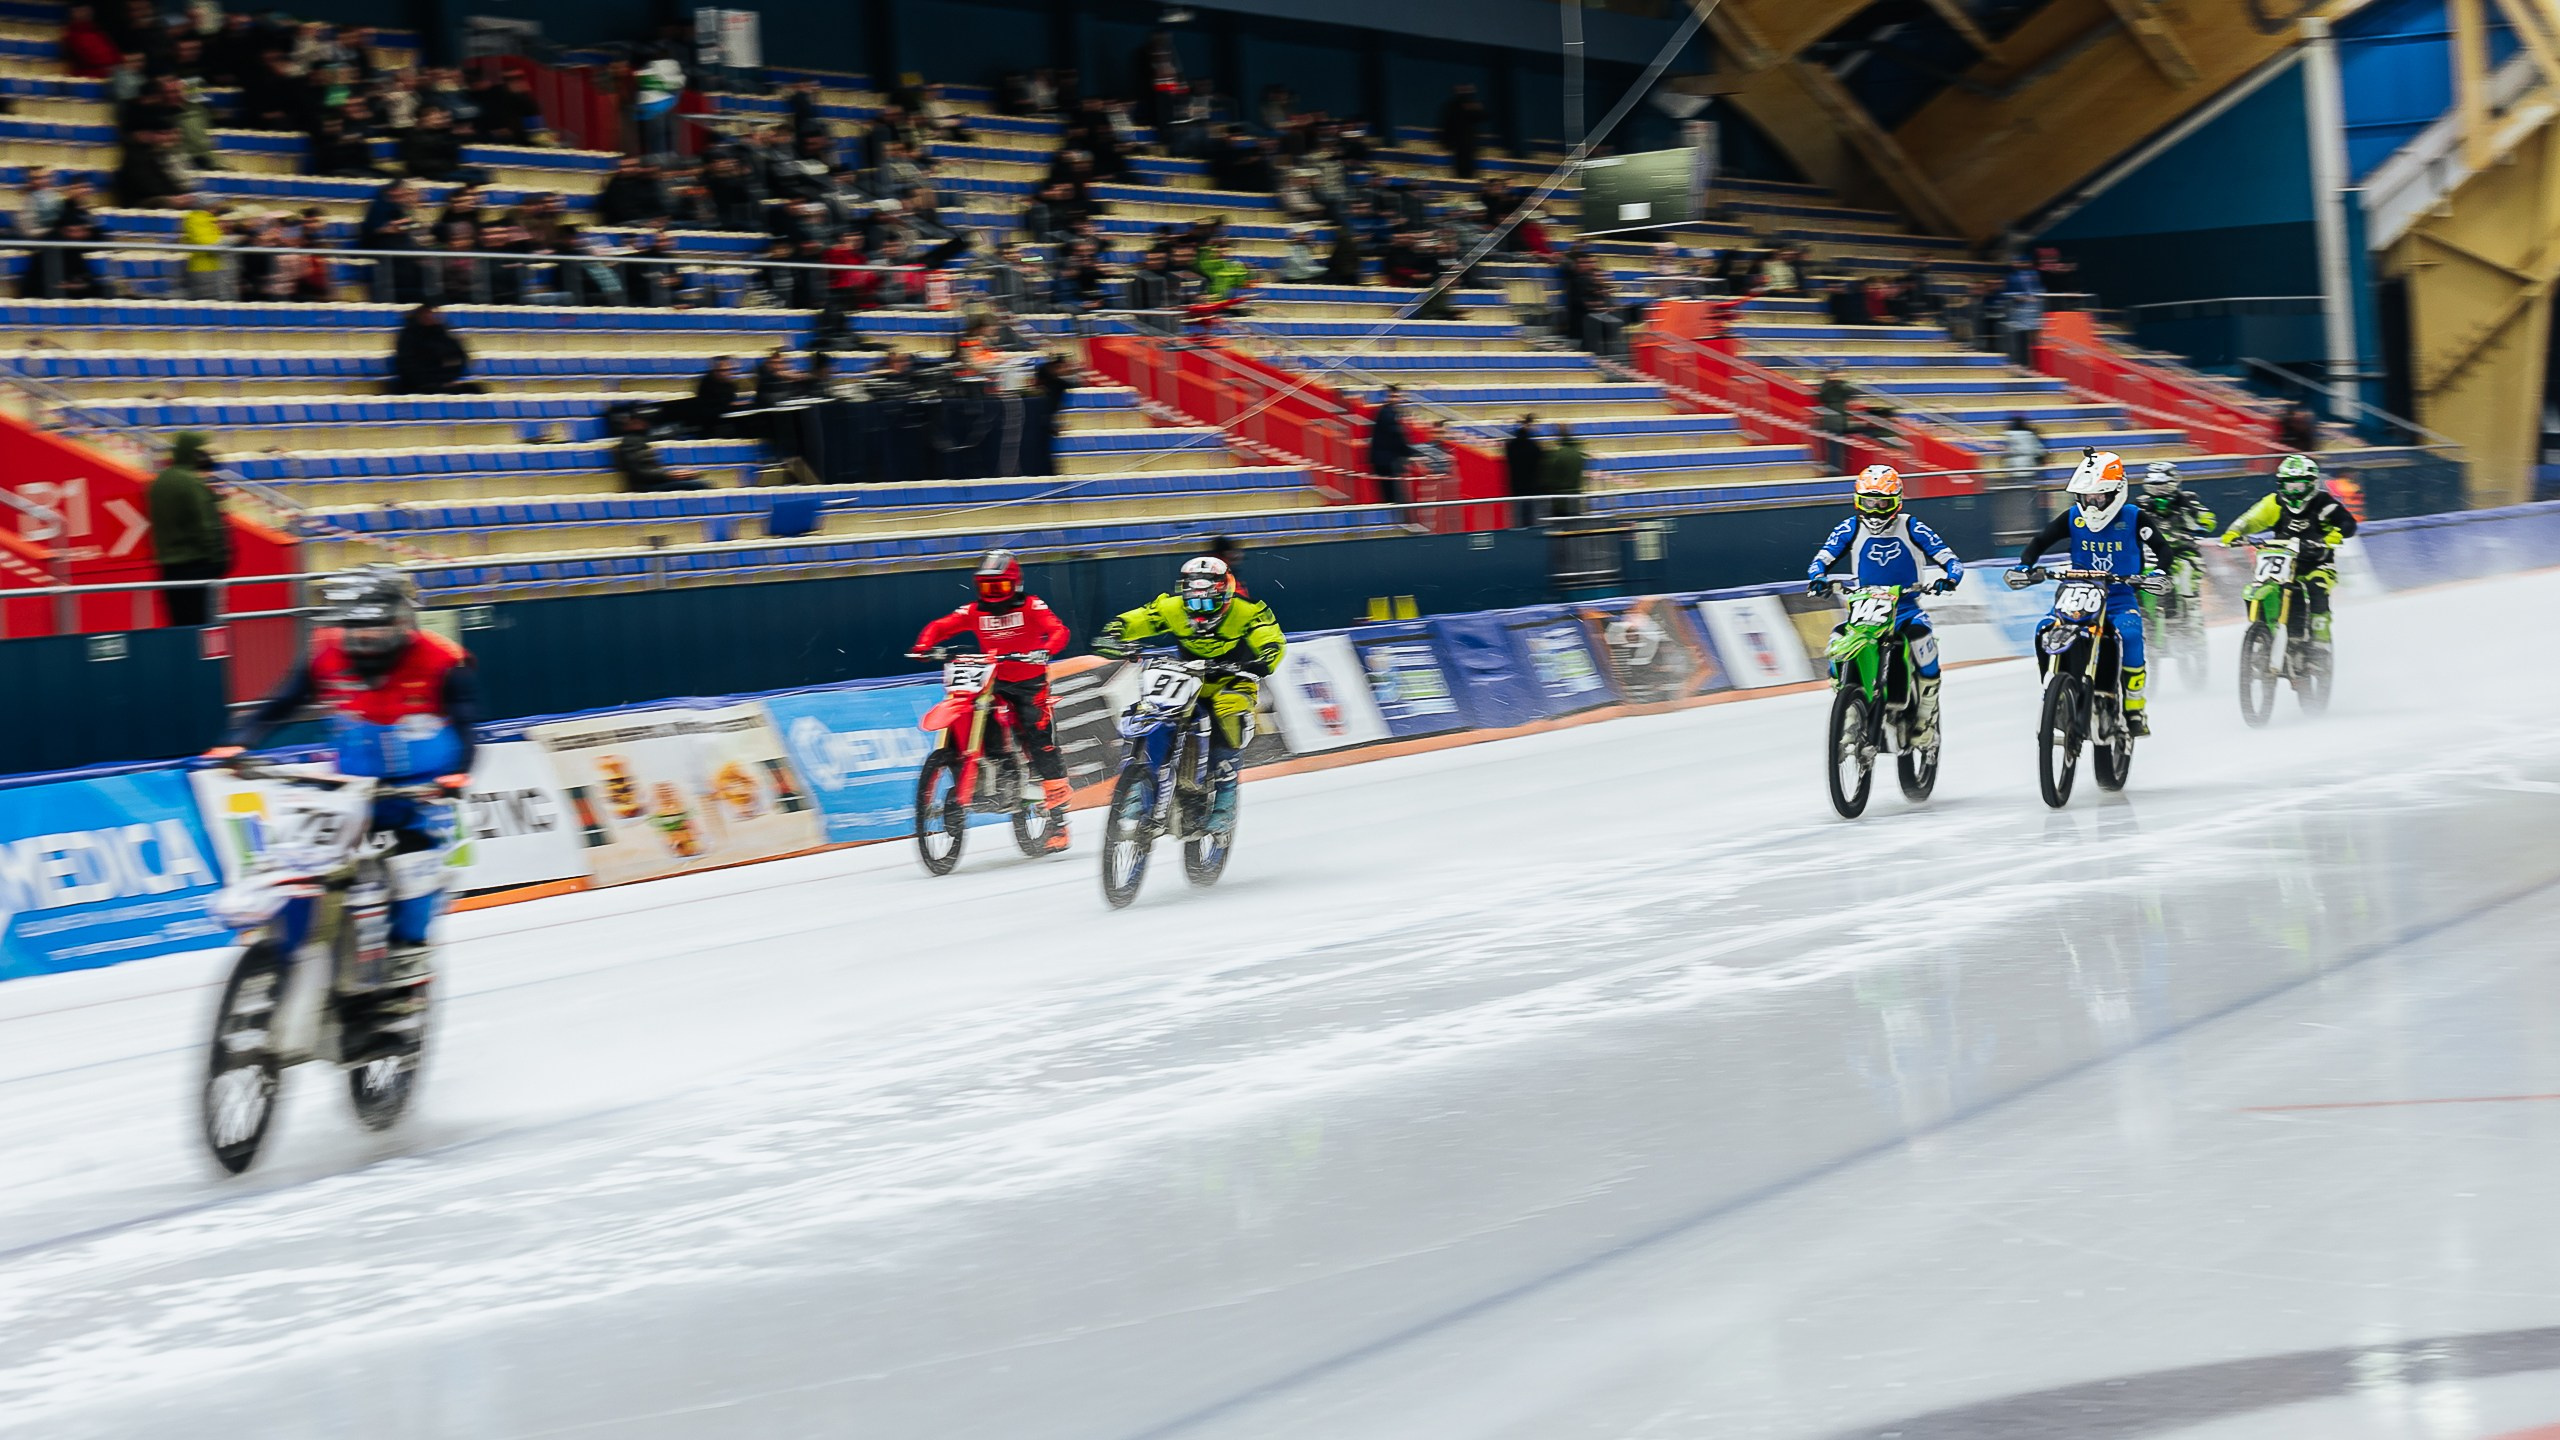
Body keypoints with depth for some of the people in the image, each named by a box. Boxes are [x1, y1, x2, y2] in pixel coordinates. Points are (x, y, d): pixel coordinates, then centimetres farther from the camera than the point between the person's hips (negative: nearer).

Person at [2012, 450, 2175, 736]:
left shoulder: (2133, 518, -3)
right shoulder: (2073, 517, 4)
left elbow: (2161, 548, -1)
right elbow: (2040, 541, 8)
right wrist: (2023, 566, -10)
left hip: (2121, 597, -3)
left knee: (2129, 634, -34)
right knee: (2045, 634, -23)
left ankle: (2135, 709, -20)